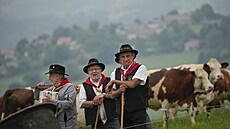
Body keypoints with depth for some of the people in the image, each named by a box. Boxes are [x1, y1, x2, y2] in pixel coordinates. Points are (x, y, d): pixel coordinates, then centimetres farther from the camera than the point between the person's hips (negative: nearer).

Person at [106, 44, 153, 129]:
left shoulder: (141, 68, -2)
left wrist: (113, 81, -6)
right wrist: (119, 90, -13)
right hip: (122, 112, 4)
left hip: (139, 111, -4)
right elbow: (112, 95, 10)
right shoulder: (115, 72, 11)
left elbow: (132, 84, -15)